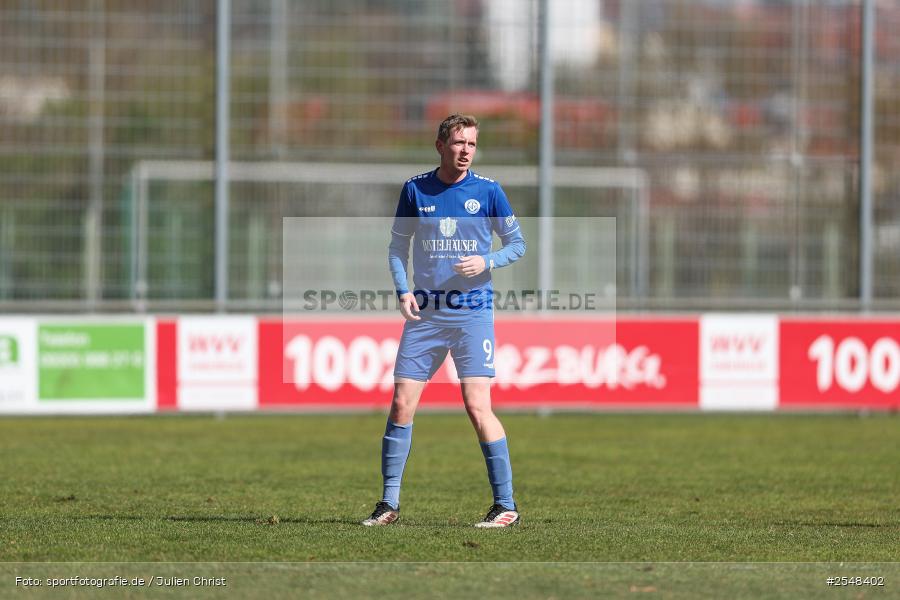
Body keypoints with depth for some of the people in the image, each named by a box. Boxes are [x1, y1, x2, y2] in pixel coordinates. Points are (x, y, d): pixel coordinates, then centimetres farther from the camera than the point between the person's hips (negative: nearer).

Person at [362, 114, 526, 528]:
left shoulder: (488, 191, 0)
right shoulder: (415, 190, 5)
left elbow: (517, 244, 7)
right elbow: (398, 245, 13)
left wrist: (486, 262, -12)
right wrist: (402, 290, -3)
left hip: (473, 311, -3)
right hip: (425, 312, 3)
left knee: (477, 406, -11)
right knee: (402, 404, -1)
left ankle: (506, 505, -5)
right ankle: (389, 503, 10)